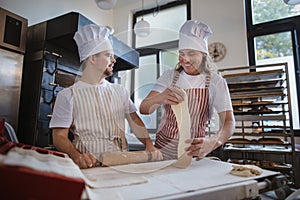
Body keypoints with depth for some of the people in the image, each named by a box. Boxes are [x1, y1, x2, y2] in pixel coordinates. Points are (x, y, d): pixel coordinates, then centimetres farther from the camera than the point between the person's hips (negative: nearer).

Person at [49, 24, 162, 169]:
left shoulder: (119, 91, 14)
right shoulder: (67, 95, 1)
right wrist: (76, 155, -23)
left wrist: (149, 145, -8)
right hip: (89, 166, -3)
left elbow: (135, 121, 8)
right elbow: (59, 137, -3)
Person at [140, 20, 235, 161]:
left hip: (194, 151, 0)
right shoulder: (169, 76, -2)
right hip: (164, 149, 1)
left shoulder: (216, 82, -5)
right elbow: (143, 109, -11)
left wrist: (212, 142, -33)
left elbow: (229, 122, -13)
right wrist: (159, 98, -33)